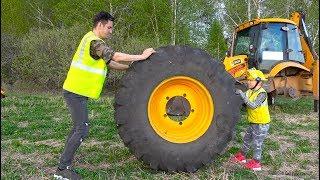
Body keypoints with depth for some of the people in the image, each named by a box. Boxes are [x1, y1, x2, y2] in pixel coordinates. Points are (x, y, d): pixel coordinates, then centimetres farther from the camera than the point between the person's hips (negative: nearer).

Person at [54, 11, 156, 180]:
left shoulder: (93, 40, 16)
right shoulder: (94, 41, -16)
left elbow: (110, 63, 17)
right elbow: (116, 56, -24)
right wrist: (142, 56, -16)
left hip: (76, 91, 10)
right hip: (76, 92, -10)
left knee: (78, 128, 17)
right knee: (82, 130, -7)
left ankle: (64, 164, 25)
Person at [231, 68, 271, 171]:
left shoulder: (262, 93, -21)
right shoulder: (250, 91, 3)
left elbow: (253, 105, -32)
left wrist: (242, 95, -33)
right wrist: (237, 93, -18)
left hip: (261, 124, -8)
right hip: (253, 123, 8)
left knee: (257, 144, 3)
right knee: (246, 139, 20)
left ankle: (256, 163, 17)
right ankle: (242, 156, 37)